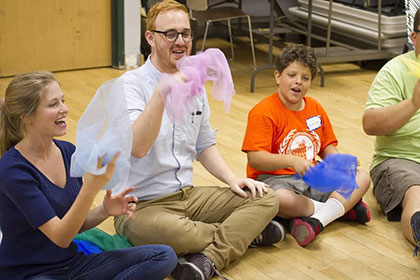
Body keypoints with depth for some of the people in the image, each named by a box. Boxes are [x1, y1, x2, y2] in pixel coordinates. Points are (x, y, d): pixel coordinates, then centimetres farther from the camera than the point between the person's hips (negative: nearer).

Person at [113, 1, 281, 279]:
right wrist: (161, 94, -41)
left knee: (265, 199, -9)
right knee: (170, 231, -40)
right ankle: (245, 231, -13)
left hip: (188, 195, 7)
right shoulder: (131, 85, -13)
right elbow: (137, 147, -30)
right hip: (141, 206, -7)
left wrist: (232, 179, 3)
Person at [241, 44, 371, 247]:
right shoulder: (263, 112, -11)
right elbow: (255, 158, -20)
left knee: (362, 178, -6)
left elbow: (328, 147, 18)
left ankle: (316, 221, -27)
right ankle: (344, 207, -17)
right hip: (273, 178, -6)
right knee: (280, 199, -41)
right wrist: (292, 161, -33)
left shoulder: (315, 108, 12)